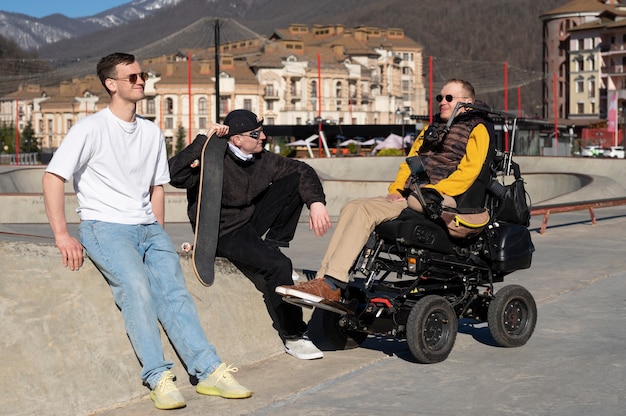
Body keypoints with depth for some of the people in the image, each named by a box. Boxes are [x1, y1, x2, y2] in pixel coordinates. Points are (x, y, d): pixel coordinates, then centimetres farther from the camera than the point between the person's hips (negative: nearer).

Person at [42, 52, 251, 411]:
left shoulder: (152, 132, 15)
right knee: (137, 286, -28)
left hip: (147, 228, 5)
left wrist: (159, 236, 10)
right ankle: (158, 378, -27)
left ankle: (209, 371, -19)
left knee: (174, 290, -15)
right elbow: (54, 177, -8)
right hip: (105, 227, -5)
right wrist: (62, 235, -15)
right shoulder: (91, 129, -3)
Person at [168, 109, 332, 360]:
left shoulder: (261, 160, -1)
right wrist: (205, 140, -35)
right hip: (223, 235, -7)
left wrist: (316, 202, -10)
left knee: (295, 180, -3)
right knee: (278, 265, -29)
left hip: (251, 222, 7)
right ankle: (292, 336, -13)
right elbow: (176, 175, -36)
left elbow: (301, 169, 6)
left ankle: (274, 243, 2)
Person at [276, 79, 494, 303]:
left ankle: (331, 285, -31)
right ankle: (324, 280, -22)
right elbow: (410, 162, 25)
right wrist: (396, 189, 6)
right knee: (351, 208, -12)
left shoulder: (477, 128, 4)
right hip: (409, 196, 8)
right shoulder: (432, 128, 29)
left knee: (366, 209, -25)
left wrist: (431, 191, -17)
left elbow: (468, 171, -10)